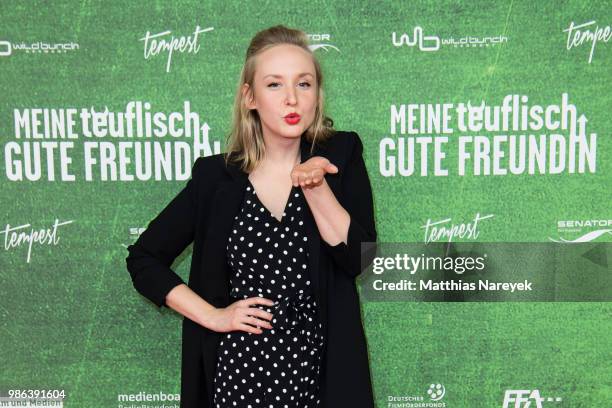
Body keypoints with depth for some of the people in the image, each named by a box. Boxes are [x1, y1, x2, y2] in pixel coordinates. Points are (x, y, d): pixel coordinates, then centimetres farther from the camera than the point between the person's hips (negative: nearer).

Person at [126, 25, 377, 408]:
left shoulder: (341, 154, -3)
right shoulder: (216, 176, -3)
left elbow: (361, 259, -10)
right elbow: (143, 258, 3)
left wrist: (315, 187, -21)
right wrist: (211, 316, -5)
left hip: (320, 372, 0)